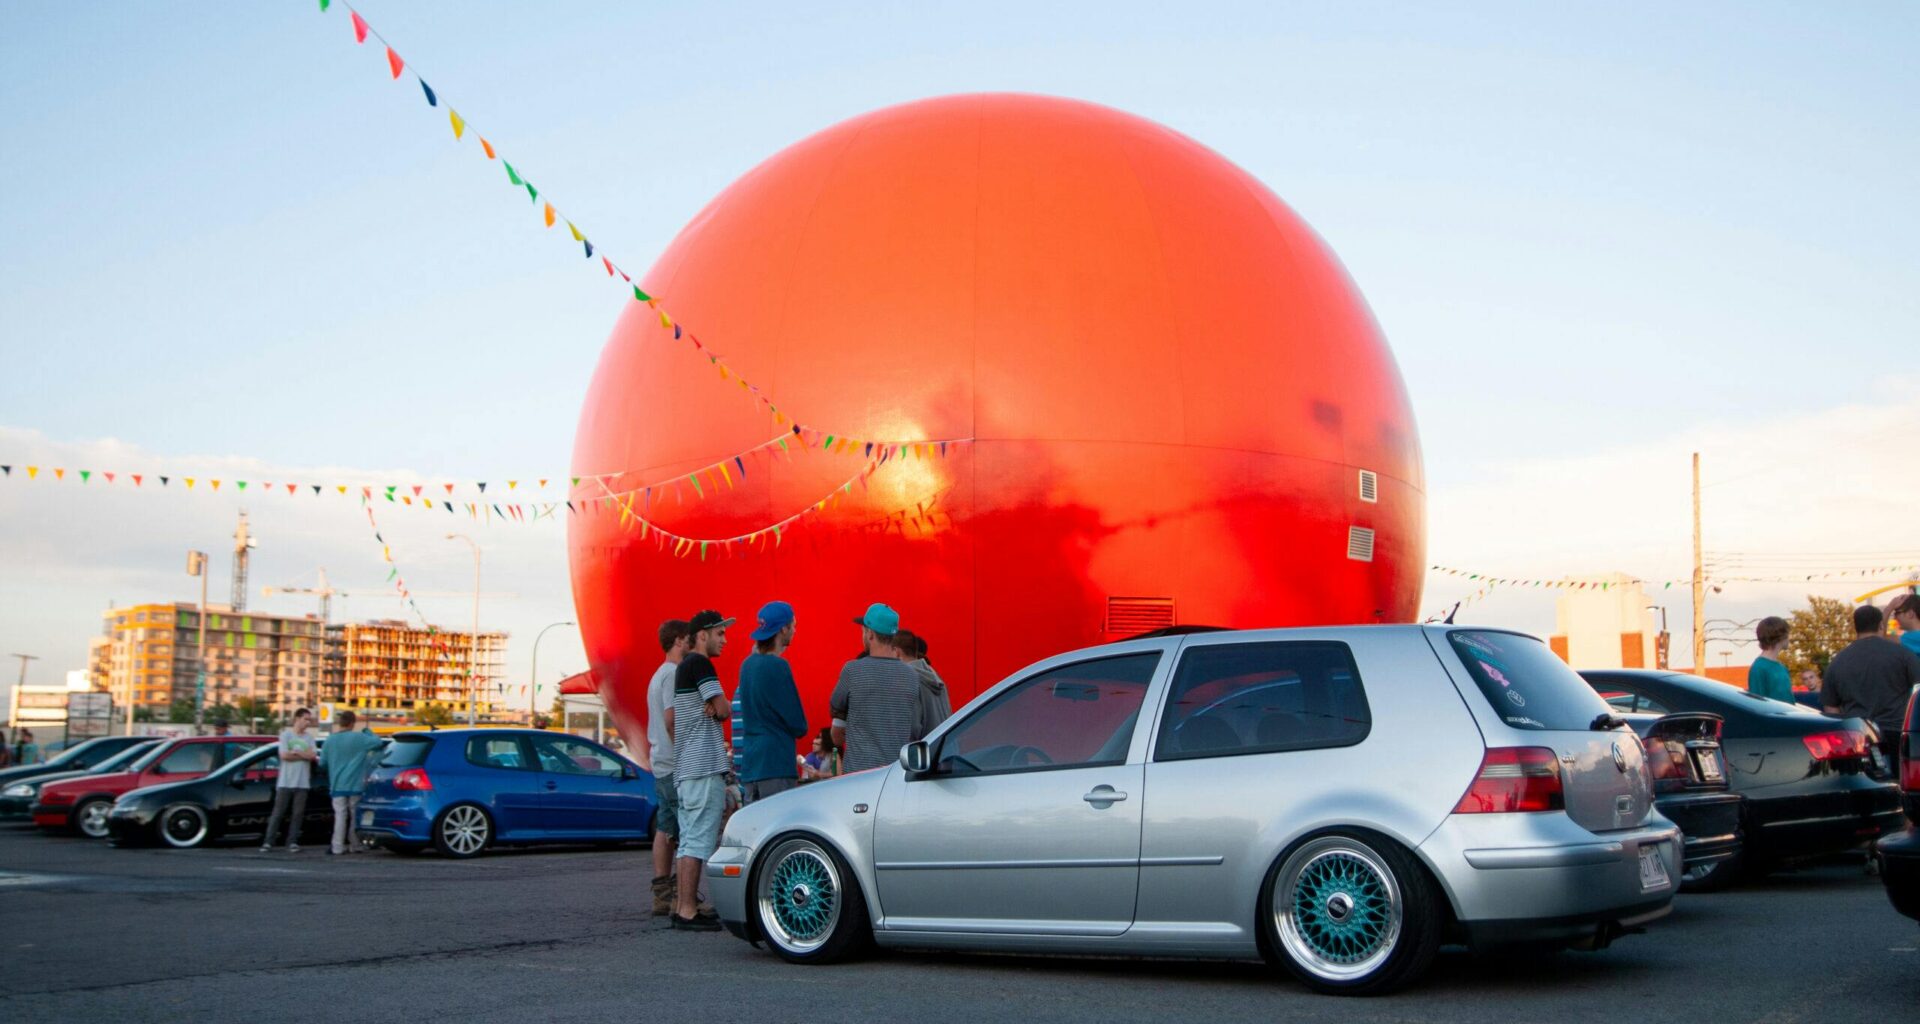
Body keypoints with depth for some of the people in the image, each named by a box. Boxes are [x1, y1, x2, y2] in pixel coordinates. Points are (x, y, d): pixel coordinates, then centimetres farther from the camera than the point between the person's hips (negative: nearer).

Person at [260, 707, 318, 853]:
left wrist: (295, 752, -8)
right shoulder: (286, 735, 3)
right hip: (285, 782, -3)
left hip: (302, 783, 3)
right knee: (278, 813, -1)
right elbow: (284, 755, -9)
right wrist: (304, 755, -3)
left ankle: (292, 842, 5)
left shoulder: (309, 738, 11)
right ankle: (268, 842, 2)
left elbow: (313, 755, -4)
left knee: (298, 813, 0)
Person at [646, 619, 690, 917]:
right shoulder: (674, 674, -12)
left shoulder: (658, 675, 21)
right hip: (677, 765, -10)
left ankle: (661, 896, 10)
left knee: (665, 830, 9)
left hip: (660, 765, 10)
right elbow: (672, 719, -19)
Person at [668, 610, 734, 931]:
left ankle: (682, 906, 13)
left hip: (685, 768, 10)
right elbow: (723, 709, -15)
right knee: (699, 840, -10)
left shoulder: (682, 668, 21)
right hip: (704, 767, -10)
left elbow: (670, 722, 26)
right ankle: (688, 910, -12)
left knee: (688, 839, 11)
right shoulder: (700, 664, -9)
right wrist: (716, 710, 6)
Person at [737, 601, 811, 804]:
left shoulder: (747, 665, 12)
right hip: (776, 764, -9)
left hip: (749, 764, 9)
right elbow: (798, 725, -10)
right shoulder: (777, 665, -13)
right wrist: (799, 729, 10)